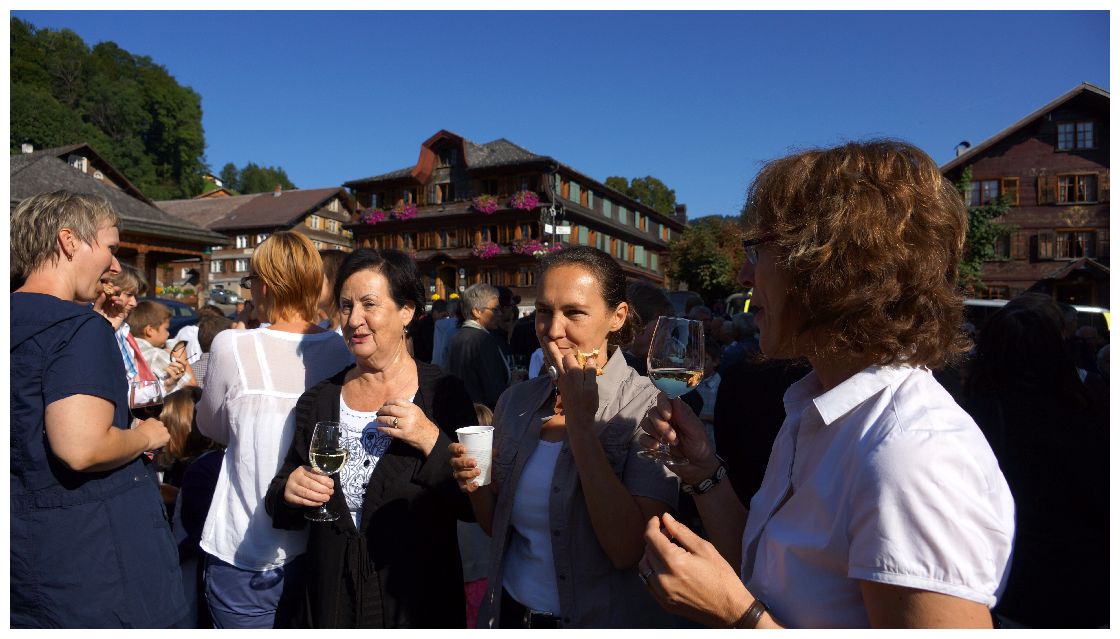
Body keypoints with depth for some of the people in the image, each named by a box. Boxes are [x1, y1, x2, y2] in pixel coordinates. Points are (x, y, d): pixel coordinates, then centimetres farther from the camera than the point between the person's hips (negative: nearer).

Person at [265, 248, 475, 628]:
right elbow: (281, 501, 7)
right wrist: (288, 492, -14)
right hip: (331, 597, 3)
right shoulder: (319, 400, 0)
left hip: (420, 600, -2)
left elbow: (475, 504, -12)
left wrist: (431, 441, -24)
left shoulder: (444, 394, -11)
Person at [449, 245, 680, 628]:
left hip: (603, 620, -4)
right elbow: (497, 526, 6)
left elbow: (629, 551, -28)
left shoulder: (647, 409, -19)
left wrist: (580, 420, -28)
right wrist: (477, 484, -15)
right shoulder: (516, 401, -4)